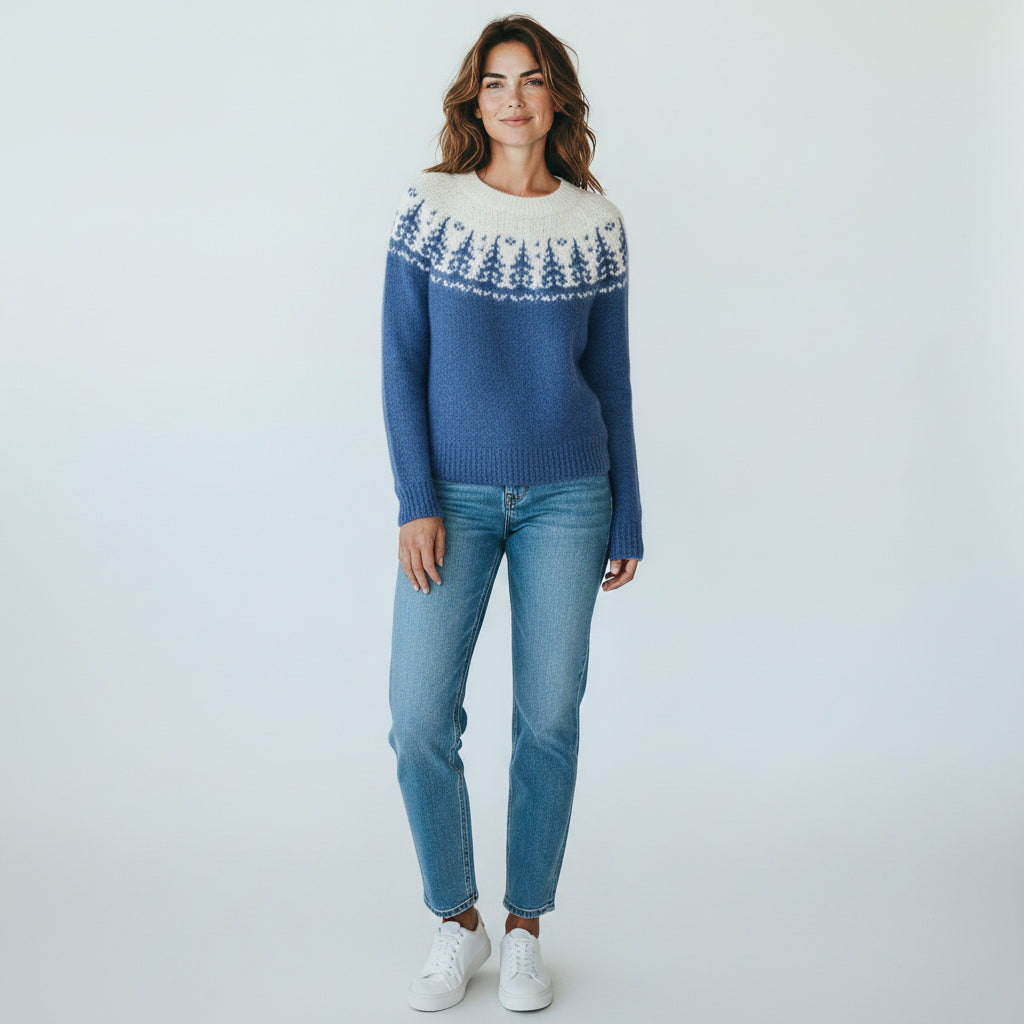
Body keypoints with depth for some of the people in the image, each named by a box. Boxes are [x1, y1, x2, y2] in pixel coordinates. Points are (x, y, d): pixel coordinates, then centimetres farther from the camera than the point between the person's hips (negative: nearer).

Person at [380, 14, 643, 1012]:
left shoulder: (595, 220, 4)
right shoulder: (429, 206, 0)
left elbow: (611, 375, 7)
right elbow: (402, 362, -1)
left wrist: (627, 520, 6)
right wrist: (416, 503, -9)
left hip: (567, 498, 1)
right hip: (454, 495, -1)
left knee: (549, 719, 5)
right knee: (420, 721, -4)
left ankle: (525, 929, 24)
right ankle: (457, 922, 19)